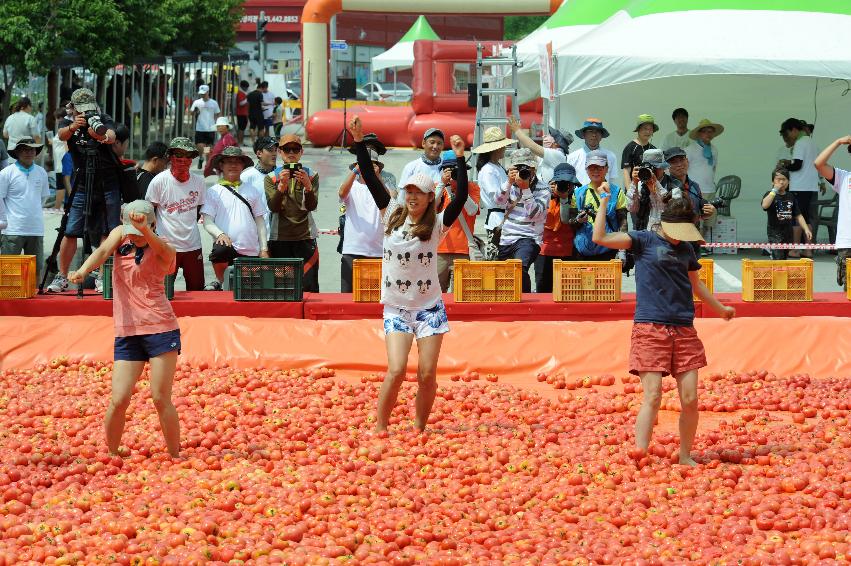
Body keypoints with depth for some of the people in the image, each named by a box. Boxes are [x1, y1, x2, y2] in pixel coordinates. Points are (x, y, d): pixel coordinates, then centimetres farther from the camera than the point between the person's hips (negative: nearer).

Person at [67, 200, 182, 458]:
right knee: (119, 399, -6)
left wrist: (144, 230, -49)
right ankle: (111, 453, 11)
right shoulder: (120, 235, 7)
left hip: (160, 330, -2)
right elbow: (102, 252, -12)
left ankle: (175, 456, 6)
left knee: (161, 399, -6)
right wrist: (82, 271, -33)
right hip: (127, 332, 2)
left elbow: (162, 250, -27)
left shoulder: (162, 250, -3)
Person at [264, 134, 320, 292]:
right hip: (279, 239, 0)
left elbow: (312, 206, -4)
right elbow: (273, 207, -4)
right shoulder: (271, 177, 8)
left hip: (305, 237, 0)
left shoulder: (311, 175, 7)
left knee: (309, 286, -8)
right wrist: (281, 186, -20)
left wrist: (307, 185, -22)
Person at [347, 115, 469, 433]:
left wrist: (460, 159, -22)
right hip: (396, 309, 0)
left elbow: (461, 197, -16)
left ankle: (419, 430, 14)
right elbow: (371, 180, -3)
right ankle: (380, 428, -1)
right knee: (396, 371, -13)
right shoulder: (393, 215, 2)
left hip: (429, 308, 0)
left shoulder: (437, 224, -3)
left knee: (427, 374, -2)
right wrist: (359, 143, -9)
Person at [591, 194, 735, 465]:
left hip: (684, 331, 5)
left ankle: (685, 456, 14)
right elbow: (600, 238, -10)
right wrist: (604, 201, -11)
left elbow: (695, 283, 33)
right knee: (652, 397, -13)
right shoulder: (644, 240, 1)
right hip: (650, 328, -5)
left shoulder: (686, 248, 15)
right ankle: (639, 457, -13)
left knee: (690, 399, 1)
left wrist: (720, 308, 45)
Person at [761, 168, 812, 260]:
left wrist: (806, 229, -1)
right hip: (775, 232, -5)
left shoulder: (791, 196, 9)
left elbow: (798, 215, 10)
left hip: (788, 233, 5)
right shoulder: (770, 194, -4)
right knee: (778, 259, -17)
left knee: (784, 259, 10)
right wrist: (775, 190, -22)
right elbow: (765, 205, -28)